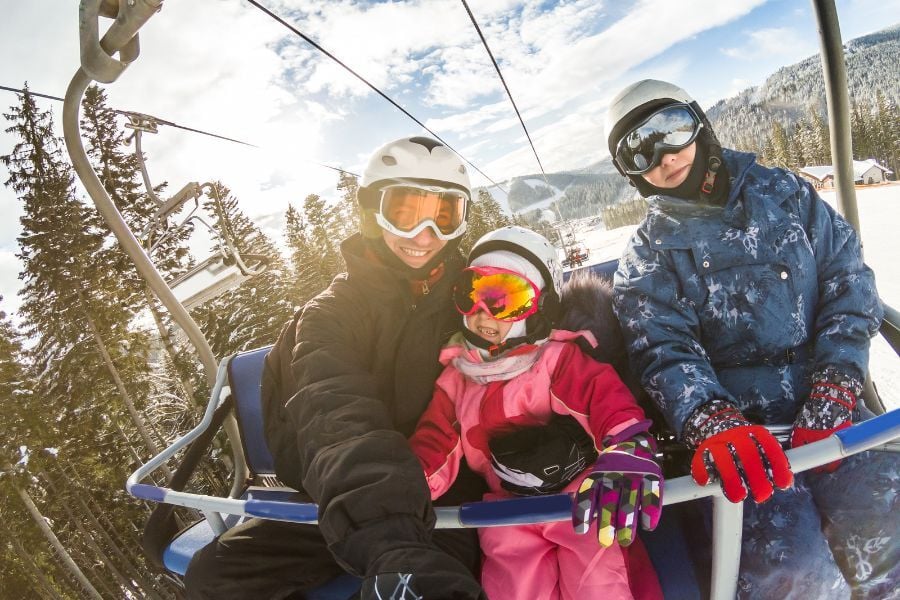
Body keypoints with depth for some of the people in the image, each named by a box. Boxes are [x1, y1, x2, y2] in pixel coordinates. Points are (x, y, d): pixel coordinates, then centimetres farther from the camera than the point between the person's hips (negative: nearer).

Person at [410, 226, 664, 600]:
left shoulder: (556, 359, -1)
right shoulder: (455, 380, 11)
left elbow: (605, 396, -17)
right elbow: (433, 449, 10)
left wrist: (627, 451, -37)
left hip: (578, 495, -2)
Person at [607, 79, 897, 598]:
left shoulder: (783, 193, 10)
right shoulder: (647, 258, 4)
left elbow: (848, 280, 4)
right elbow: (665, 353, -8)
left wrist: (832, 393, -9)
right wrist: (712, 424, -28)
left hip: (827, 412, 2)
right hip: (736, 426, -2)